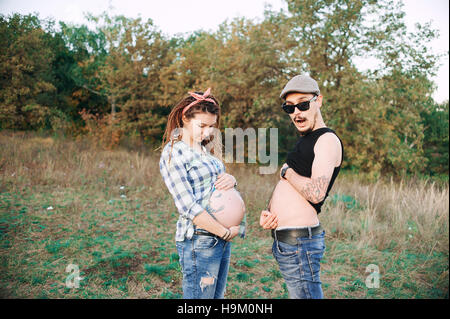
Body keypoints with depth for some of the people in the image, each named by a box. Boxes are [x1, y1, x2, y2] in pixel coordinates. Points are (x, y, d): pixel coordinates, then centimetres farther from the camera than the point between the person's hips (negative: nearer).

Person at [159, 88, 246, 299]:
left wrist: (231, 179, -5)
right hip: (199, 240, -8)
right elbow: (188, 207, -17)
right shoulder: (173, 154, -11)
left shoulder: (204, 149, 14)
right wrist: (226, 232, -14)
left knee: (217, 295, 15)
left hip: (222, 238, 8)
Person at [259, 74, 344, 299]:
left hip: (300, 241, -10)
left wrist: (287, 171, -10)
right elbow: (283, 189, 21)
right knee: (297, 293, 19)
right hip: (282, 240, 10)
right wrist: (267, 212, 3)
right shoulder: (303, 141, 18)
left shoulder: (328, 140, -12)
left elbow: (316, 193, -26)